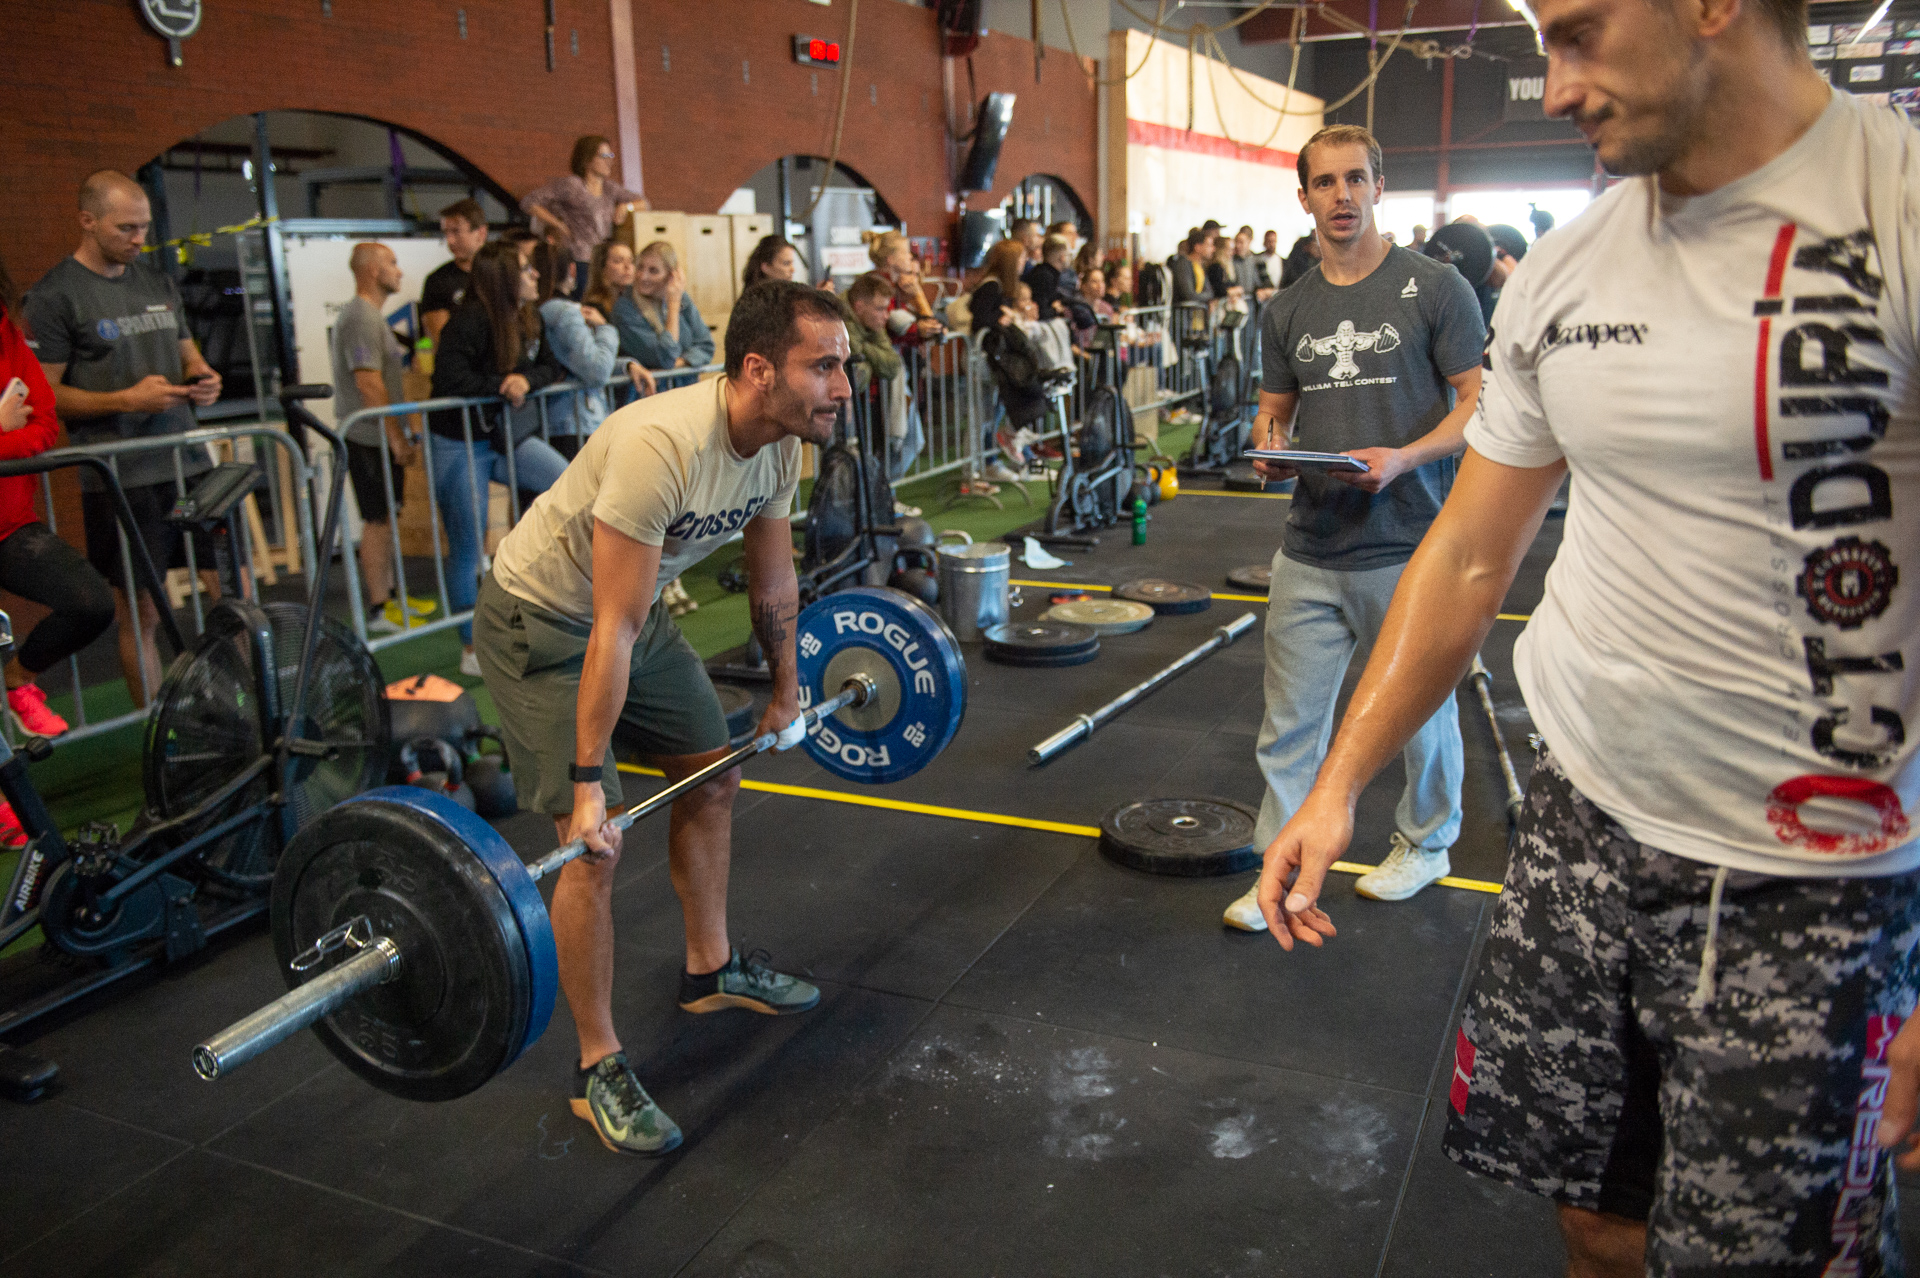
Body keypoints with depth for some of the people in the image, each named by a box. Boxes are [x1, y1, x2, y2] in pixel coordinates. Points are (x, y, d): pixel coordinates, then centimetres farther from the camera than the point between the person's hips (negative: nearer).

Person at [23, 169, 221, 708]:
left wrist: (201, 378, 0)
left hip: (188, 461, 6)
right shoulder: (54, 296, -5)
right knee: (140, 612, 2)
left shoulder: (158, 283, 14)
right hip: (120, 478, -5)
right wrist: (127, 400, -19)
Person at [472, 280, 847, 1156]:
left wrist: (786, 694, 16)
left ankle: (712, 971, 35)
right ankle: (598, 1069, 5)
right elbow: (614, 631, -35)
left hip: (634, 609, 9)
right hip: (542, 622, -8)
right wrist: (588, 782, -30)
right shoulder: (663, 448, -37)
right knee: (592, 845, -12)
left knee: (712, 779, 15)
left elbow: (772, 581, 6)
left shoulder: (779, 442, -10)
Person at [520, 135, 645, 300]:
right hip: (579, 263, -6)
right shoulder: (571, 185, -1)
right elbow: (528, 202, -2)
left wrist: (627, 206, 7)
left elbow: (642, 201, 30)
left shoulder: (610, 188, 18)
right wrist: (559, 225, -4)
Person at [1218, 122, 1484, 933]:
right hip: (1312, 549, 4)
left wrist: (1404, 457, -20)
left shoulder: (1433, 288, -3)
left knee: (1421, 710, 14)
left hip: (1409, 546, -3)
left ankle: (1425, 843, 37)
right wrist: (1268, 444, -7)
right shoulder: (1287, 311, 10)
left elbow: (1478, 402, -4)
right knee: (1290, 719, 5)